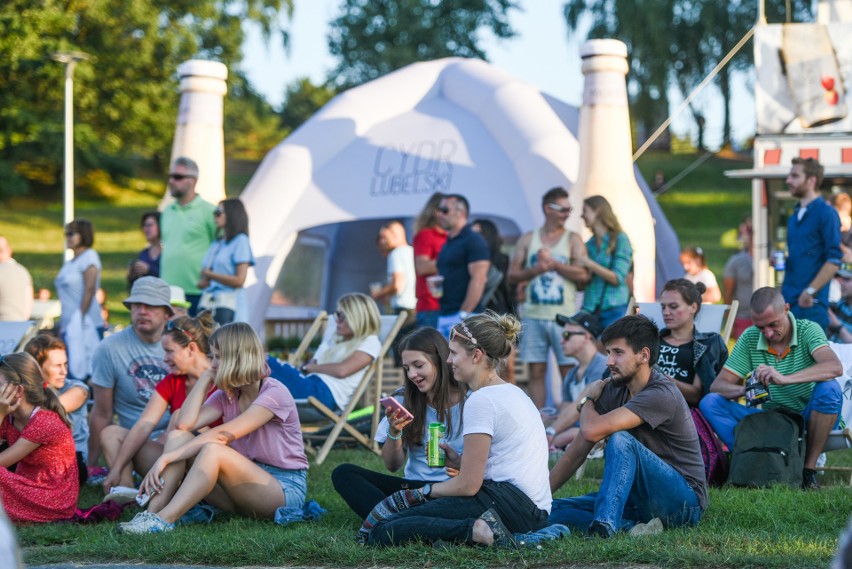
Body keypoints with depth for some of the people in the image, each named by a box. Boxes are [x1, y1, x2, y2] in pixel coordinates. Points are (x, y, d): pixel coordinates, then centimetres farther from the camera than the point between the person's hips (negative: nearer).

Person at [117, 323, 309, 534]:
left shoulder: (274, 394, -13)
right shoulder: (226, 396, 11)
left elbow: (222, 435, -22)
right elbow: (185, 424, -5)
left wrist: (166, 458, -26)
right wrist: (205, 379, 0)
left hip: (285, 489, -7)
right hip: (248, 481, 7)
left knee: (212, 449, -33)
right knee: (178, 437, -9)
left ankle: (163, 521, -38)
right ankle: (152, 512, -25)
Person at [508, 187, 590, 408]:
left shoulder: (572, 240, 5)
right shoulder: (528, 240, 11)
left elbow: (583, 275, -7)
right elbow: (513, 275, 7)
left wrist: (553, 263, -9)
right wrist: (537, 269, -9)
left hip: (564, 315, -2)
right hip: (534, 315, 2)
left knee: (568, 371, -3)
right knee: (536, 372, 4)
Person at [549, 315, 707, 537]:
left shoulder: (661, 394, -20)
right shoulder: (613, 390, 6)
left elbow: (592, 430, -27)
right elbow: (577, 450, 9)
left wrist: (586, 400, -4)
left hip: (684, 501, -8)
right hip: (639, 500, 8)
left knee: (620, 440, -32)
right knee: (554, 510, -8)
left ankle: (604, 525, -40)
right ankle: (634, 527, -22)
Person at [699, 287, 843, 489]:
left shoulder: (808, 330, -11)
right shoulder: (749, 338, -1)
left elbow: (835, 367, -31)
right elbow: (717, 386, -5)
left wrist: (785, 379, -43)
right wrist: (743, 390, -29)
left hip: (808, 419, -3)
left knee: (829, 389, -34)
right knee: (710, 403, -15)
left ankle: (809, 468, -20)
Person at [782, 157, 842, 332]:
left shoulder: (826, 214, -6)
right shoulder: (794, 216, 19)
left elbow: (834, 259, -12)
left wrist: (811, 291, -17)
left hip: (811, 303, -8)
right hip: (788, 299, 8)